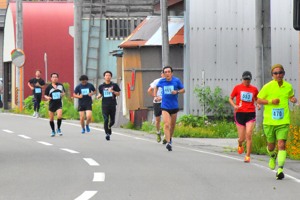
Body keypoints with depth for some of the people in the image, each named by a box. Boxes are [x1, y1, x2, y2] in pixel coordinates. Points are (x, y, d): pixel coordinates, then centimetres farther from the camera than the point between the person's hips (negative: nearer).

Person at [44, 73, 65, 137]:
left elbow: (63, 92, 15)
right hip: (52, 104, 0)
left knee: (59, 116, -18)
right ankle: (53, 131, 27)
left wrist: (62, 94, -7)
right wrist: (47, 97, -19)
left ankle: (58, 129, 4)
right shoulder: (49, 87, -4)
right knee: (51, 119, 7)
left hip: (59, 104, 0)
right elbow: (45, 95, 2)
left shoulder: (60, 85, 1)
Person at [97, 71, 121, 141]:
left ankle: (109, 127, 40)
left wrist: (113, 91, -13)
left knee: (112, 121, 8)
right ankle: (107, 134, -11)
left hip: (113, 105, 1)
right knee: (106, 120, -13)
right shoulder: (101, 86, 6)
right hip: (105, 105, -1)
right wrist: (98, 96, -3)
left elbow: (118, 93, 6)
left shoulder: (114, 85, 3)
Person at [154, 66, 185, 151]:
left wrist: (177, 92, -16)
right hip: (165, 106, -1)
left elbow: (183, 90, 4)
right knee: (166, 124, -17)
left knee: (172, 125, 13)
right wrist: (155, 96, 10)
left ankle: (170, 138, 38)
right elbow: (156, 87, 21)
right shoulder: (161, 81, -1)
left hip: (174, 106, 1)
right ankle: (168, 142, -23)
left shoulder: (176, 81, -5)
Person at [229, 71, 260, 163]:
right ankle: (240, 145, 40)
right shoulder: (237, 88, 4)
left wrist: (258, 105, 0)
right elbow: (230, 98, 12)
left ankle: (248, 156, -7)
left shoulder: (254, 89, 7)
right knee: (242, 138, 2)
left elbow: (256, 99, 22)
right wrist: (234, 105, -8)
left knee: (249, 135, -15)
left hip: (250, 114, 0)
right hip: (240, 113, 0)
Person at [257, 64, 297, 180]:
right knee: (271, 145, 12)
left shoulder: (288, 87, 4)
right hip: (269, 121, 0)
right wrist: (270, 101, -15)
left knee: (281, 144, -14)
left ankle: (280, 169, -14)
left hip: (283, 121, 0)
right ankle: (272, 156, 47)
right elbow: (258, 100, 1)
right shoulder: (267, 87, -5)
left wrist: (293, 99, 0)